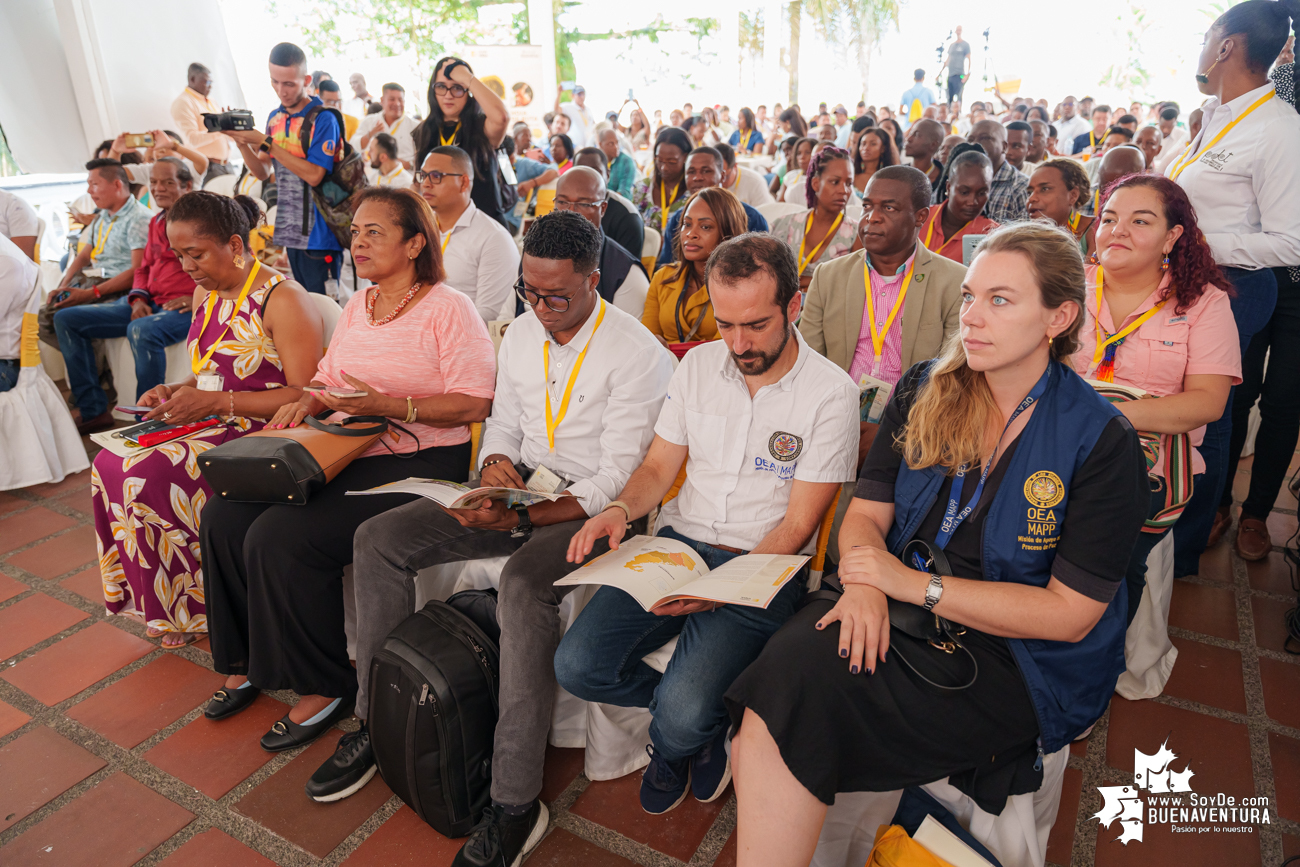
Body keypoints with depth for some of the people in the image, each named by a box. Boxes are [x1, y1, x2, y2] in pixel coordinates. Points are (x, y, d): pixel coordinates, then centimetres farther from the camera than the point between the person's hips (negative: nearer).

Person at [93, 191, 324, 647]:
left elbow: (305, 395, -21)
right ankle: (157, 596, 3)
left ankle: (191, 608, -2)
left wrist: (216, 402, -23)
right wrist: (175, 390, 3)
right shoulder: (204, 293, 14)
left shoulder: (283, 300, -14)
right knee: (110, 462, -10)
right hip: (215, 423, 9)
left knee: (151, 475, -23)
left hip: (264, 431, -9)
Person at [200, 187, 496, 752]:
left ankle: (325, 687, -3)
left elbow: (473, 404, -16)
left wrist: (386, 405, -22)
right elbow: (327, 379, 25)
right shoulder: (356, 309, 19)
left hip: (414, 462, -8)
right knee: (224, 516, -5)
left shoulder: (448, 309, -7)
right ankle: (248, 663, 14)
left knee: (278, 537, -23)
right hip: (341, 452, 8)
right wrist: (307, 403, 1)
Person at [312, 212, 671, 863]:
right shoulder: (521, 333, 8)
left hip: (590, 505, -7)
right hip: (521, 485, 7)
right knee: (378, 540, -5)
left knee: (523, 584, -38)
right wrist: (495, 462, -7)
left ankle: (516, 804, -22)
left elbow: (618, 480, -19)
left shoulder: (635, 352, -15)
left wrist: (521, 519, -27)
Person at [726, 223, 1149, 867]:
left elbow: (1069, 614, -11)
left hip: (1021, 662, -4)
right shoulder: (923, 391, 4)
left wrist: (914, 583, -16)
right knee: (787, 661, -28)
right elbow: (866, 511, 4)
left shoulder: (1103, 442, -8)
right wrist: (864, 583, -18)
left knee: (799, 695, -27)